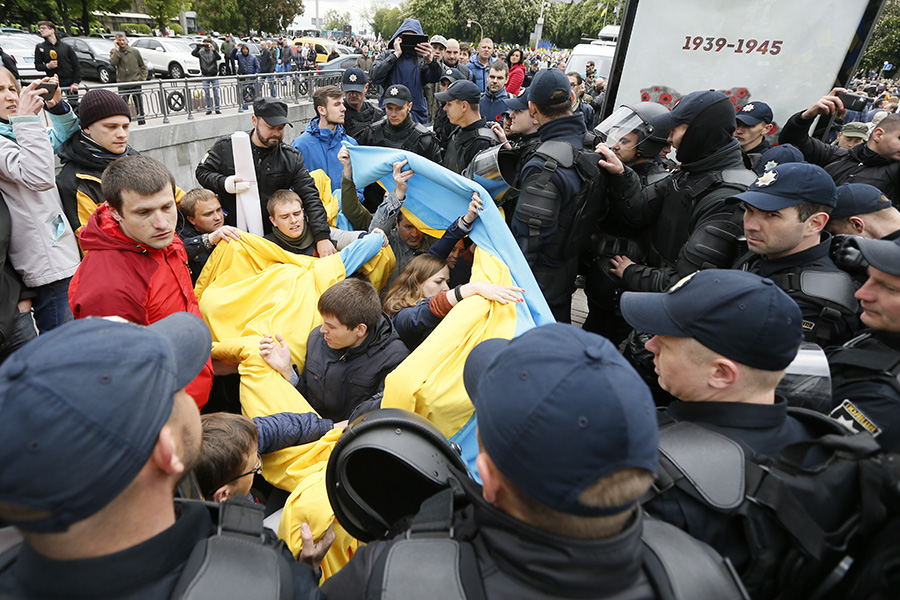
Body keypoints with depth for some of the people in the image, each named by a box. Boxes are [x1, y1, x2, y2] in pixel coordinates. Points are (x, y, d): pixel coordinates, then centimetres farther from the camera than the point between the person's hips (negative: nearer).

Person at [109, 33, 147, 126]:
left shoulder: (135, 51, 2)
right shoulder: (114, 52, 4)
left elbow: (143, 66, 8)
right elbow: (113, 62, -15)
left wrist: (142, 79, -3)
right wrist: (117, 49, -11)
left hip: (136, 84, 0)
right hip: (122, 85, 0)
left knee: (139, 107, 5)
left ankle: (142, 124, 14)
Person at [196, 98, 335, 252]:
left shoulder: (292, 158, 2)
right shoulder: (226, 146, 1)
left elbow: (311, 197, -7)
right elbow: (202, 171, 12)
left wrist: (322, 237, -21)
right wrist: (225, 184, -13)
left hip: (272, 236, 1)